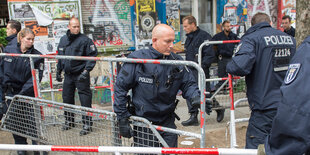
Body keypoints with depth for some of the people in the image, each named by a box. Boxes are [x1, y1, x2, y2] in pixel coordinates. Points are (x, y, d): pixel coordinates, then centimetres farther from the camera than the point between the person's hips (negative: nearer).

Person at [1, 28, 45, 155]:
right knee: (15, 119, 9)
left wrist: (23, 92, -19)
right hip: (11, 91, 2)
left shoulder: (37, 56, -8)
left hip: (29, 92, -2)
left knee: (32, 119, -4)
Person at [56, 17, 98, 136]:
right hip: (68, 75, 6)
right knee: (67, 98, 15)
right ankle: (69, 121, 32)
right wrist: (58, 71, 18)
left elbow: (92, 56, -12)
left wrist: (86, 70, -19)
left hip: (81, 75, -6)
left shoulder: (84, 40, -10)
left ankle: (87, 124, 6)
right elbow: (60, 57, 19)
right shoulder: (63, 40, 8)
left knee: (85, 100, -5)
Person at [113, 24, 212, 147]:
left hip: (167, 123, 3)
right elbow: (120, 87, -7)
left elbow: (188, 84, 7)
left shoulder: (177, 62, -2)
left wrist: (196, 98, -16)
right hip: (143, 123, -3)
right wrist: (122, 119, -7)